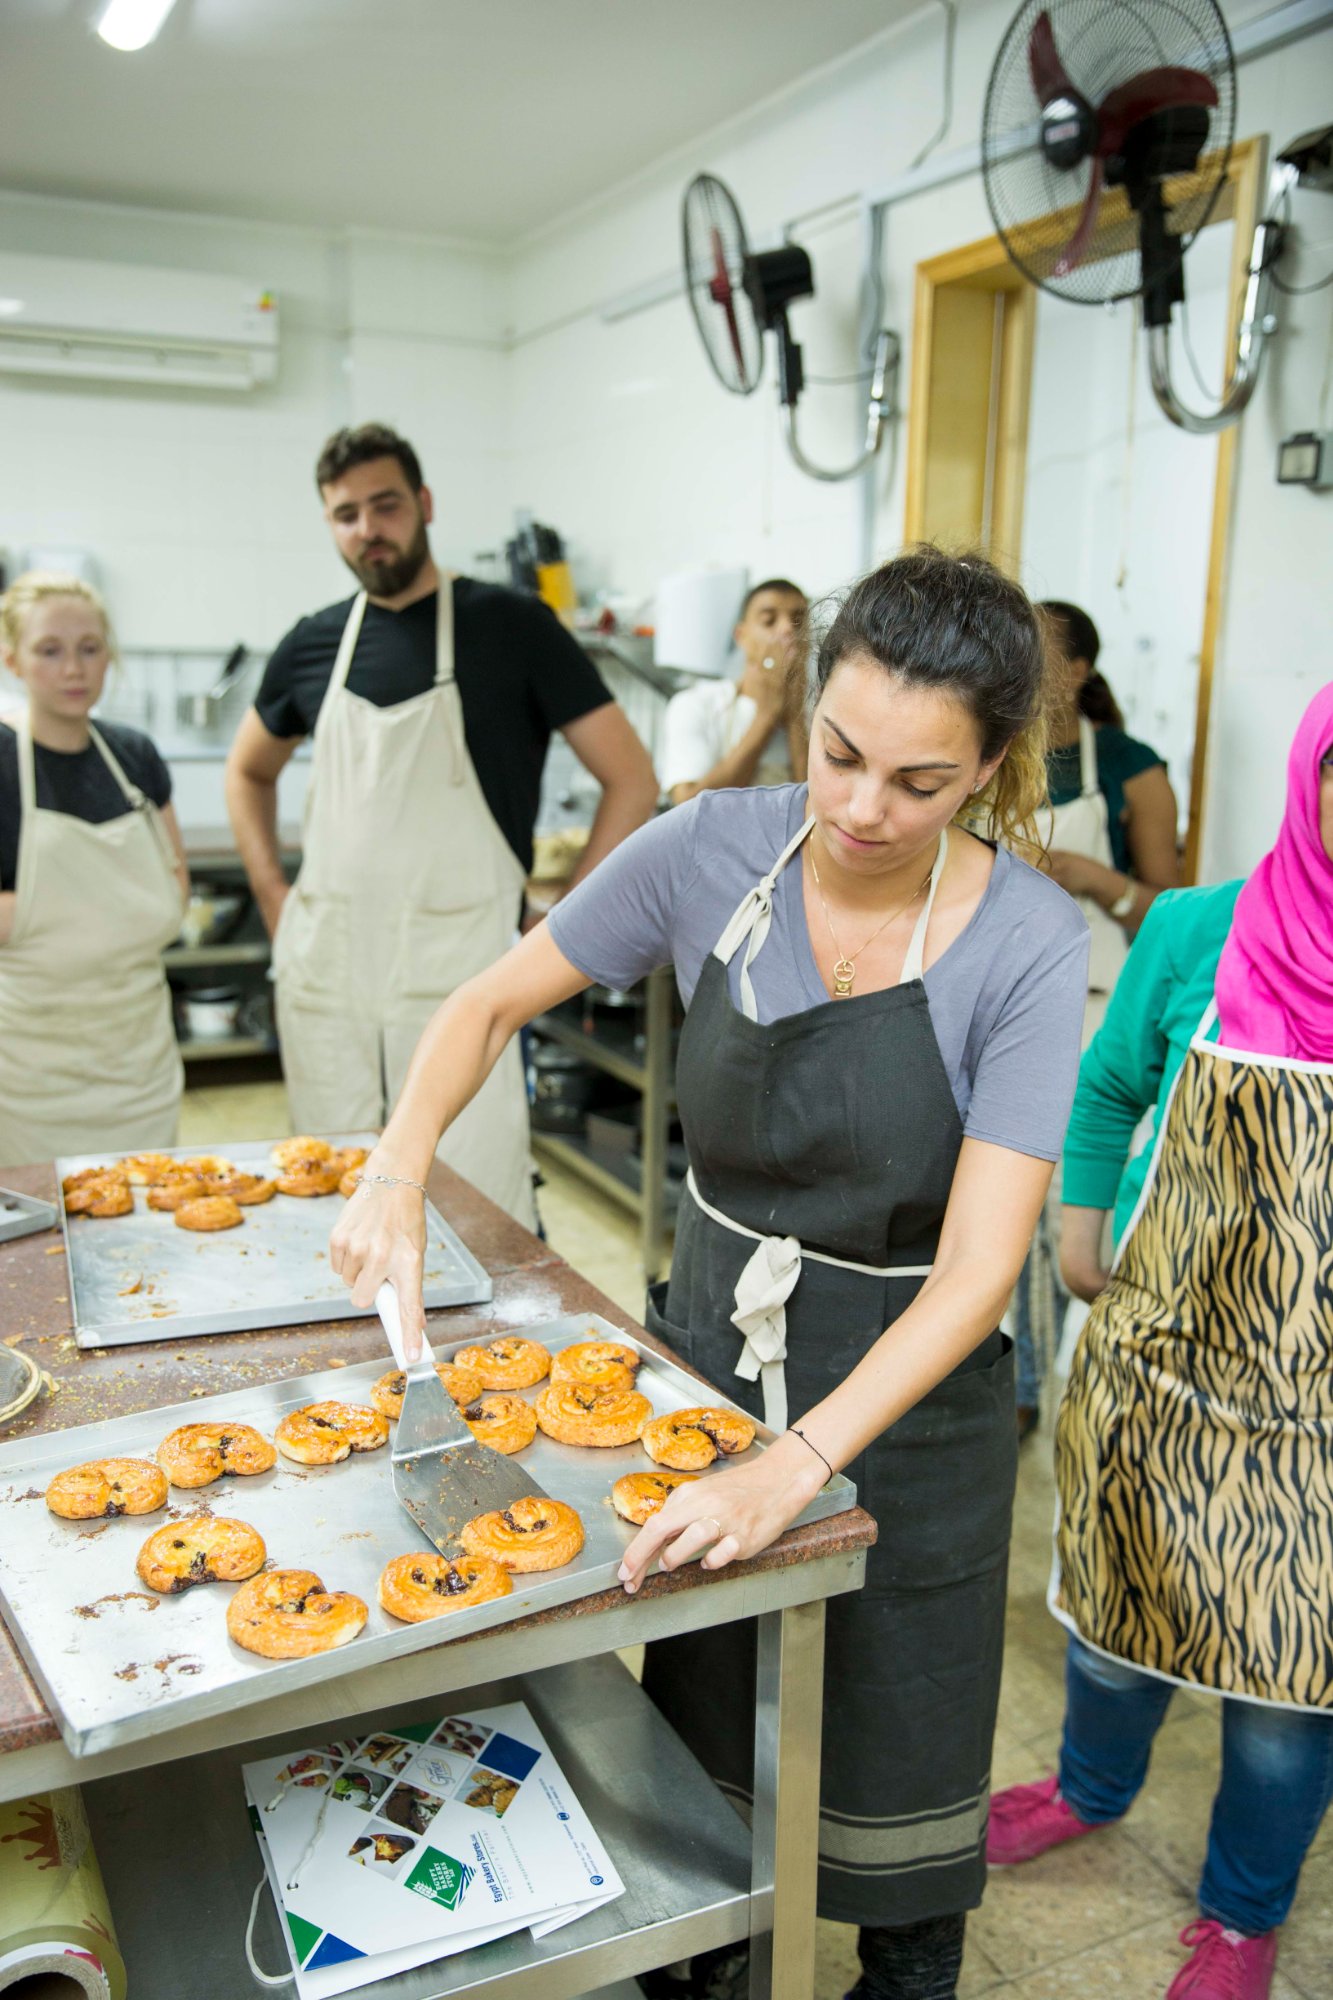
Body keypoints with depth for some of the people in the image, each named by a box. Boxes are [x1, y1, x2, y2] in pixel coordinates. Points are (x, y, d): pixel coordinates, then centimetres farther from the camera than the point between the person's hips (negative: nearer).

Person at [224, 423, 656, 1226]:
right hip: (325, 970, 5)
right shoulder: (315, 644, 10)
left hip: (454, 972, -4)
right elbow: (249, 771, 27)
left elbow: (633, 781, -4)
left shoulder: (509, 625, -3)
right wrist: (276, 901, 13)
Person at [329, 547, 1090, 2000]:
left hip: (900, 1386, -2)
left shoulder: (1026, 942, -22)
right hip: (707, 1342, 3)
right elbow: (490, 1005, -3)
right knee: (699, 1719, 23)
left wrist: (796, 1466, -33)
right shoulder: (715, 850, -14)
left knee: (887, 1742, 18)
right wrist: (396, 1172, -18)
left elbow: (977, 1267, -24)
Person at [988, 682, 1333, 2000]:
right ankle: (1092, 1788, 54)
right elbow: (1108, 1087, 9)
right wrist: (1079, 1231, 2)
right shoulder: (1199, 936, -10)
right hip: (1158, 1367, 2)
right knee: (1117, 1602, 22)